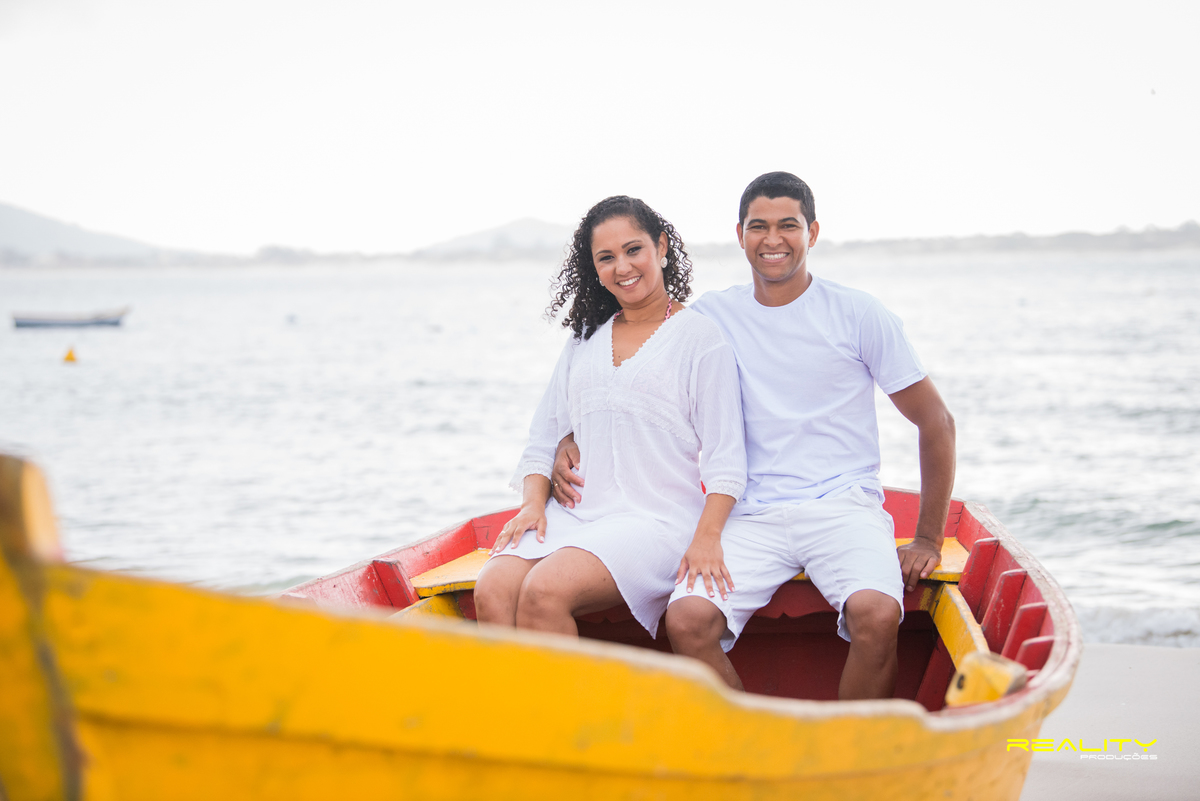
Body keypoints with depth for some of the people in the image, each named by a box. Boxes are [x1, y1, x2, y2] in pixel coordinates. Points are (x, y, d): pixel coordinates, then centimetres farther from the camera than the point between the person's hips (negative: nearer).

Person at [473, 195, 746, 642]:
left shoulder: (699, 336, 5)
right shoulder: (584, 340, 22)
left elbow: (725, 457, -2)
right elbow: (545, 436, 21)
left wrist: (706, 538, -16)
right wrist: (533, 502, 1)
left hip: (655, 517, -5)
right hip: (572, 513, 5)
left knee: (544, 593, -31)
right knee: (492, 592, -26)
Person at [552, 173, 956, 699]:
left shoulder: (858, 315, 4)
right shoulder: (712, 317, 10)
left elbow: (936, 422, 7)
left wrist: (928, 541, 3)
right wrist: (574, 440, 0)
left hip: (842, 506, -2)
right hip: (751, 517, 2)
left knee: (877, 614, -32)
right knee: (686, 620, -26)